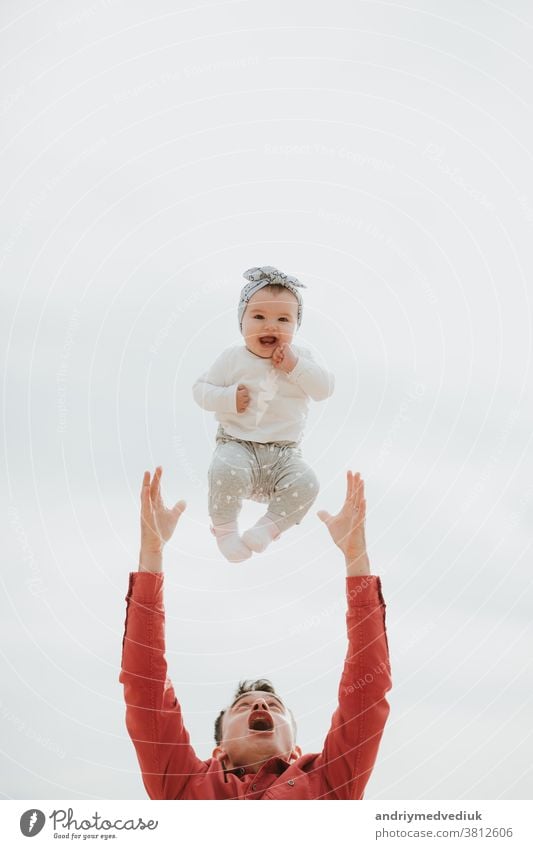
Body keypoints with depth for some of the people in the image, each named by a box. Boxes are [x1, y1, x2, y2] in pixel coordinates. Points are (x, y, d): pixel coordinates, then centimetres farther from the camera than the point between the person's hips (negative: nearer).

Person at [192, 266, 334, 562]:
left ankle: (269, 526, -4)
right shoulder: (232, 359, 0)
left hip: (284, 453, 2)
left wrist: (295, 366, -16)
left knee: (306, 483, -27)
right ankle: (224, 527, -9)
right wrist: (228, 398, -17)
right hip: (238, 445, -2)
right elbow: (201, 389, 2)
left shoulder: (302, 358, 4)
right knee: (227, 470, -35)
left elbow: (325, 389, -5)